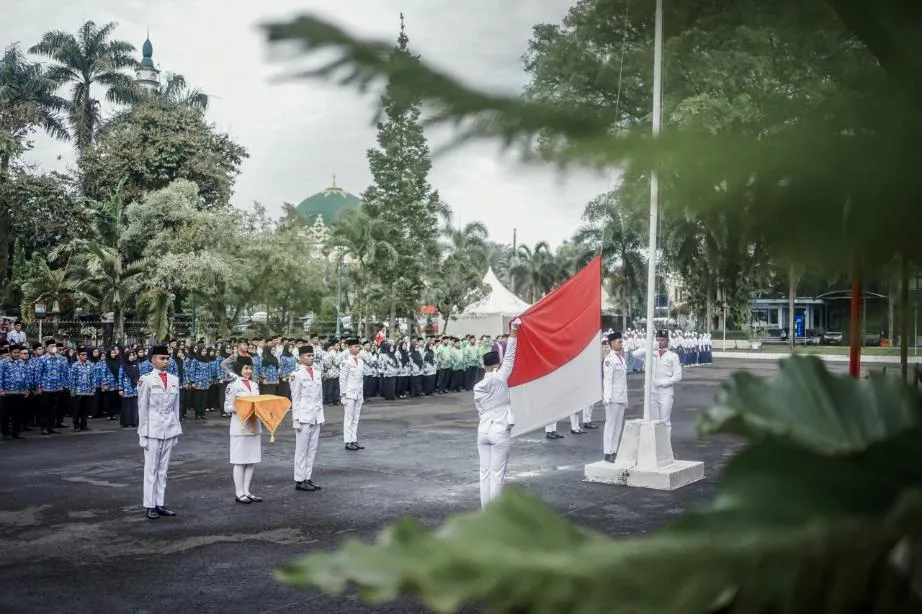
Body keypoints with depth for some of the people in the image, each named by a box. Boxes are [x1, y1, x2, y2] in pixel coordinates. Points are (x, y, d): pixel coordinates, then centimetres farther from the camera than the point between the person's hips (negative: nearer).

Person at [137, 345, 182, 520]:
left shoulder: (174, 380, 9)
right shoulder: (146, 380, -5)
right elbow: (142, 408, -4)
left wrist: (177, 429, 9)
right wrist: (143, 433, -7)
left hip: (170, 428, 4)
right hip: (153, 428, -4)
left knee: (163, 469, 8)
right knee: (151, 469, 1)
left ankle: (160, 504, 14)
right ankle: (149, 506, 6)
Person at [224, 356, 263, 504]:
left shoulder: (255, 385, 12)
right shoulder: (233, 386, -7)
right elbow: (227, 408, -8)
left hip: (254, 426, 7)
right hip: (240, 428, -6)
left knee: (252, 461, 9)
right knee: (240, 461, -1)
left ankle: (246, 491, 18)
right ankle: (239, 493, 7)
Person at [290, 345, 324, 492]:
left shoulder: (317, 374, 12)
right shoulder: (297, 375, -8)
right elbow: (295, 399, -8)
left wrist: (321, 416, 14)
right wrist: (296, 420, -11)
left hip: (316, 417, 7)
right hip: (303, 417, -6)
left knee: (312, 450, 9)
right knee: (301, 450, 0)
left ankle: (307, 478, 16)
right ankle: (299, 480, 6)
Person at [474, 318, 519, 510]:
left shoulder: (477, 387, 6)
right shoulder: (500, 378, -7)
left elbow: (479, 410, 10)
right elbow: (510, 357, -4)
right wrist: (513, 332, 0)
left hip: (483, 431, 5)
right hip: (500, 431, -4)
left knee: (485, 473, 7)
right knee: (497, 474, 0)